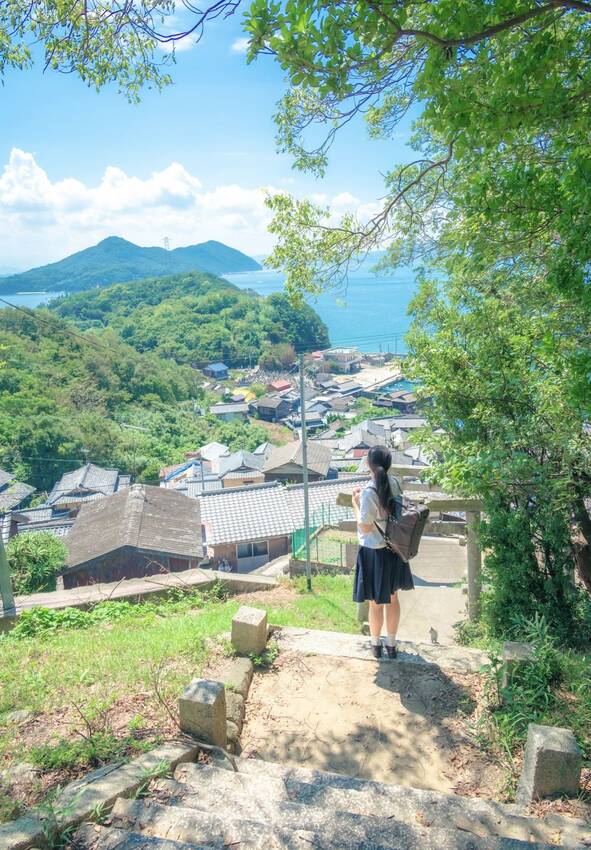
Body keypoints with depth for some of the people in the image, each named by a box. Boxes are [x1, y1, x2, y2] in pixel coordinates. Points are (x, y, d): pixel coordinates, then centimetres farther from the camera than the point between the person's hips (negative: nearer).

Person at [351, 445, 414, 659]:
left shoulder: (369, 492, -25)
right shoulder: (394, 484, -4)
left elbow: (364, 527, -19)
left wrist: (356, 504, -8)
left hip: (374, 552, -6)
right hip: (394, 549, 6)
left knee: (376, 602, 12)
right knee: (392, 598, 19)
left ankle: (376, 644, 30)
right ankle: (391, 644, 34)